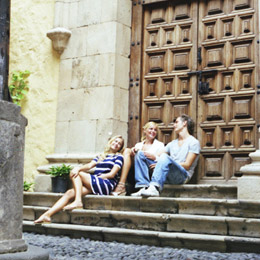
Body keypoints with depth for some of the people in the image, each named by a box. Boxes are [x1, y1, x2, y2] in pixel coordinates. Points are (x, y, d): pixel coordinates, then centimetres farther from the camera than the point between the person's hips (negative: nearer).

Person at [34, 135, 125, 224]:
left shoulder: (118, 157, 9)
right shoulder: (100, 156, 26)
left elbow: (112, 174, -4)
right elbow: (89, 165, 9)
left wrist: (97, 177, -9)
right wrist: (79, 168, -12)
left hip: (107, 185, -5)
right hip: (95, 184, 5)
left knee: (77, 174, -16)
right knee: (70, 193, -15)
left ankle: (78, 201, -28)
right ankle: (47, 215, -25)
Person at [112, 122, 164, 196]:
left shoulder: (159, 145, 19)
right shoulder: (138, 145, 27)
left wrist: (154, 157, -15)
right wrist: (133, 152, -8)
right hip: (136, 172, 3)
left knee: (140, 153, -28)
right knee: (127, 150, -17)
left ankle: (142, 186, -47)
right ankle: (121, 185, -36)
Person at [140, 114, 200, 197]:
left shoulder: (194, 142, 6)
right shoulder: (172, 143, 28)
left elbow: (187, 165, -5)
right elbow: (158, 156, 19)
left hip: (183, 176, -6)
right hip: (169, 177, 6)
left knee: (165, 157, -34)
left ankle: (155, 187, -51)